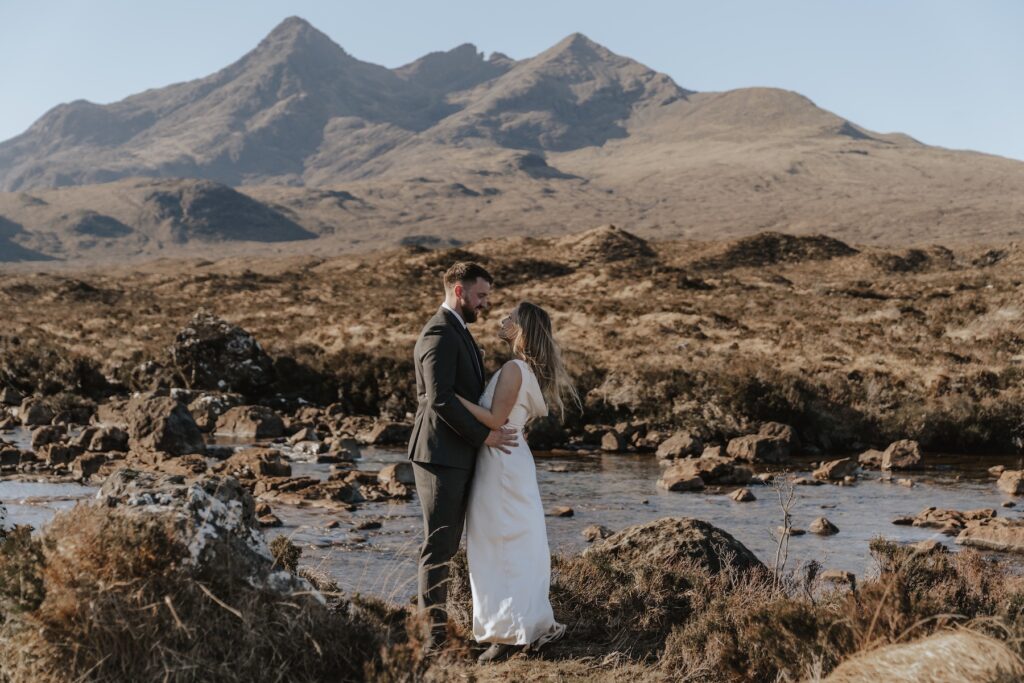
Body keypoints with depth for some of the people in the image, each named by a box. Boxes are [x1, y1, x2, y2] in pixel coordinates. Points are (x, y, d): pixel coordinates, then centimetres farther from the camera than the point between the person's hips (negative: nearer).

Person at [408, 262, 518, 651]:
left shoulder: (458, 331, 17)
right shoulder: (439, 334, -16)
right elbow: (440, 399, -24)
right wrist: (483, 434, -18)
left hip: (457, 456, 10)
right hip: (440, 455, -10)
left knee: (447, 543, 13)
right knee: (439, 545, -5)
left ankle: (437, 623, 19)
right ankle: (434, 633, -1)